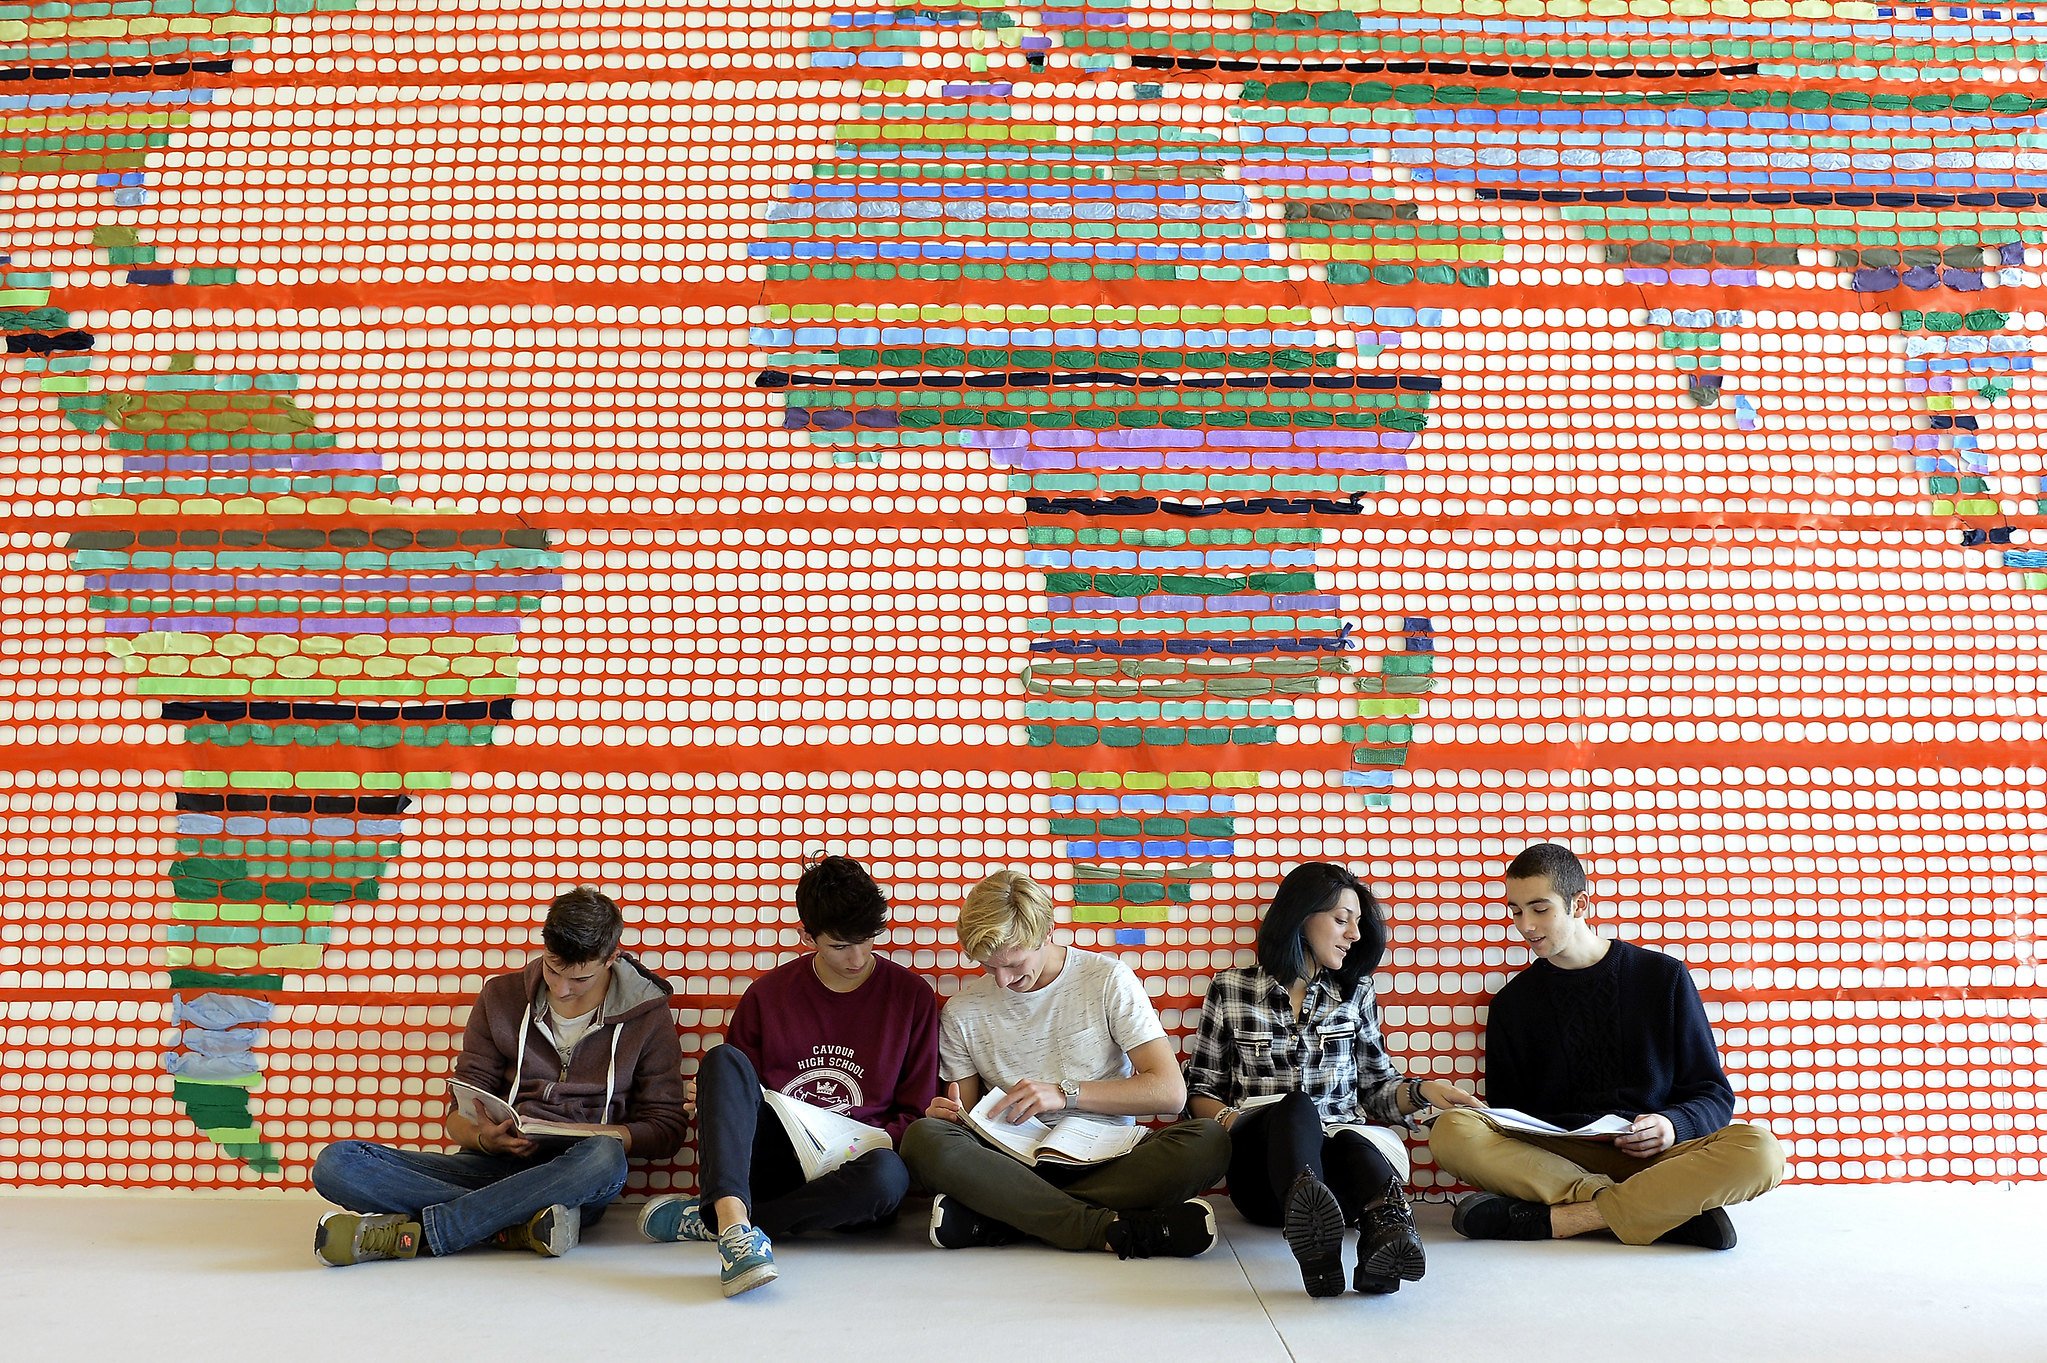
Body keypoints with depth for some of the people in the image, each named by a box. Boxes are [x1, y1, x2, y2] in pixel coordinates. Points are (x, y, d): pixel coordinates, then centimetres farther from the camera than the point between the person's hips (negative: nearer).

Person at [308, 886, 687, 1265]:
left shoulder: (647, 1014, 4)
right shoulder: (502, 997, 11)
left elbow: (665, 1128, 4)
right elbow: (460, 1116, 11)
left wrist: (590, 1134, -14)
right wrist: (483, 1137, -13)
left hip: (571, 1177, -3)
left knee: (604, 1158, -41)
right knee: (335, 1163, -18)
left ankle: (405, 1233, -32)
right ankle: (521, 1226, -31)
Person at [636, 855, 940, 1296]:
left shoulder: (912, 995, 5)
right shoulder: (768, 994, 9)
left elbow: (917, 1112, 8)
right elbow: (735, 1089, 14)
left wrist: (881, 1142, -12)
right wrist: (713, 1108, -9)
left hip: (850, 1169, -1)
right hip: (771, 1157, 1)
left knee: (887, 1175, -38)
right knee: (724, 1059, -23)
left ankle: (709, 1219, -25)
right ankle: (733, 1221, -45)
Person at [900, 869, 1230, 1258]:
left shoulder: (1108, 980, 1)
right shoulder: (962, 1013, 7)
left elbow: (1170, 1091, -6)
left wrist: (1066, 1093, -14)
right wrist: (949, 1114, -10)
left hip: (1107, 1159, 0)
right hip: (1016, 1162, 1)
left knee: (1208, 1142, -31)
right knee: (922, 1138, -29)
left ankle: (995, 1221, -28)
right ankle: (1110, 1227, -32)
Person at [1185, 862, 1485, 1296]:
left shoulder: (1356, 994, 19)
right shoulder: (1230, 989, 11)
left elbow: (1377, 1085, 20)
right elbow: (1200, 1090, 13)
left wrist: (1422, 1090, -1)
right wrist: (1230, 1119, -8)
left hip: (1339, 1152, 2)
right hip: (1261, 1171, -2)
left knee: (1355, 1145, -35)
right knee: (1294, 1107, -36)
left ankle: (1385, 1226, -68)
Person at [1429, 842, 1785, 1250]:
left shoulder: (1663, 977, 10)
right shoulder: (1513, 1003, 14)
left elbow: (1714, 1095, 10)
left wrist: (1673, 1126, -12)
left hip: (1652, 1155, -1)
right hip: (1552, 1159, 1)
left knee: (1758, 1150, -31)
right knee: (1452, 1133, -29)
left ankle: (1548, 1219, -32)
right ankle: (1672, 1211, -31)